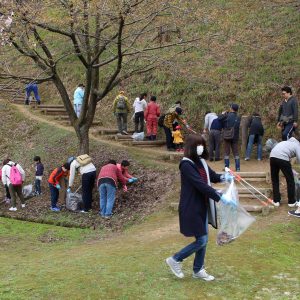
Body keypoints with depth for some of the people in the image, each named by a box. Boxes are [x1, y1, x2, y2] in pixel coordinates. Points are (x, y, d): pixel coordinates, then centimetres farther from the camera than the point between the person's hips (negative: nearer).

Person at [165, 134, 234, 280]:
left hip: (203, 207, 8)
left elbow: (211, 176, 18)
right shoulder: (186, 165, -19)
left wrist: (222, 177, -6)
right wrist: (220, 197, -29)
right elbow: (201, 185, -26)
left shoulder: (201, 162, 7)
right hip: (192, 208, -8)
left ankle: (198, 270, 27)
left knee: (204, 239, 13)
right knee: (201, 240, -5)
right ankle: (175, 260, 13)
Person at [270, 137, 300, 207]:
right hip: (283, 158, -6)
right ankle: (291, 201, 21)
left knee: (274, 180, 21)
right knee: (290, 180, 12)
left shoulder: (287, 142, 36)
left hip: (272, 157, 6)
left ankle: (276, 200, 23)